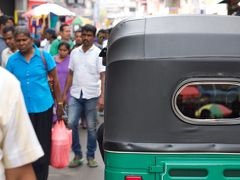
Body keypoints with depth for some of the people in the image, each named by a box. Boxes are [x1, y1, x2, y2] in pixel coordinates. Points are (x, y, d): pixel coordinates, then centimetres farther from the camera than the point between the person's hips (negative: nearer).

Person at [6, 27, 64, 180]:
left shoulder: (44, 56, -4)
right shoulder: (12, 60, 0)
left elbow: (55, 81, 1)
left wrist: (59, 103, 1)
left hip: (44, 107, -1)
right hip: (22, 109, 1)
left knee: (44, 144, 7)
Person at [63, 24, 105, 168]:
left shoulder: (98, 53, -4)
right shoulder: (75, 52, 8)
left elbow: (103, 76, -7)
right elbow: (71, 74, 13)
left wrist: (102, 96, -15)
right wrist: (65, 93, 8)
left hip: (92, 95, -3)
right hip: (75, 94, 3)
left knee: (91, 127, 5)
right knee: (72, 123, -5)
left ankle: (91, 156, 19)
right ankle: (77, 155, 10)